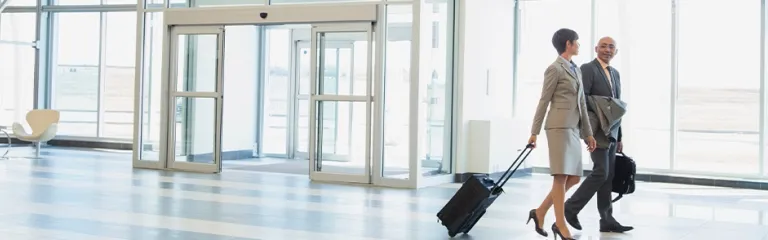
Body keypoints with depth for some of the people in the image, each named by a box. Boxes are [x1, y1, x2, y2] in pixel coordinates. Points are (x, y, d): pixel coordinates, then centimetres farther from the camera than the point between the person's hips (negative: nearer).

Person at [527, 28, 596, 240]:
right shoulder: (555, 69, -5)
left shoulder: (576, 70, 19)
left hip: (573, 128, 9)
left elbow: (582, 104, 20)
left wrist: (588, 133, 18)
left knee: (574, 177, 7)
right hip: (559, 126, -9)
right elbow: (544, 101, -7)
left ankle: (540, 212, 14)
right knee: (561, 176, -7)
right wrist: (534, 132, -9)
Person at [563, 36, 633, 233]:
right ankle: (571, 207, 0)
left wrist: (619, 137, 18)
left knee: (608, 176, 6)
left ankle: (607, 221, 8)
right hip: (597, 130, -8)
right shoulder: (588, 69, -7)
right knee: (601, 172, -13)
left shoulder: (615, 73, 18)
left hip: (611, 132, 8)